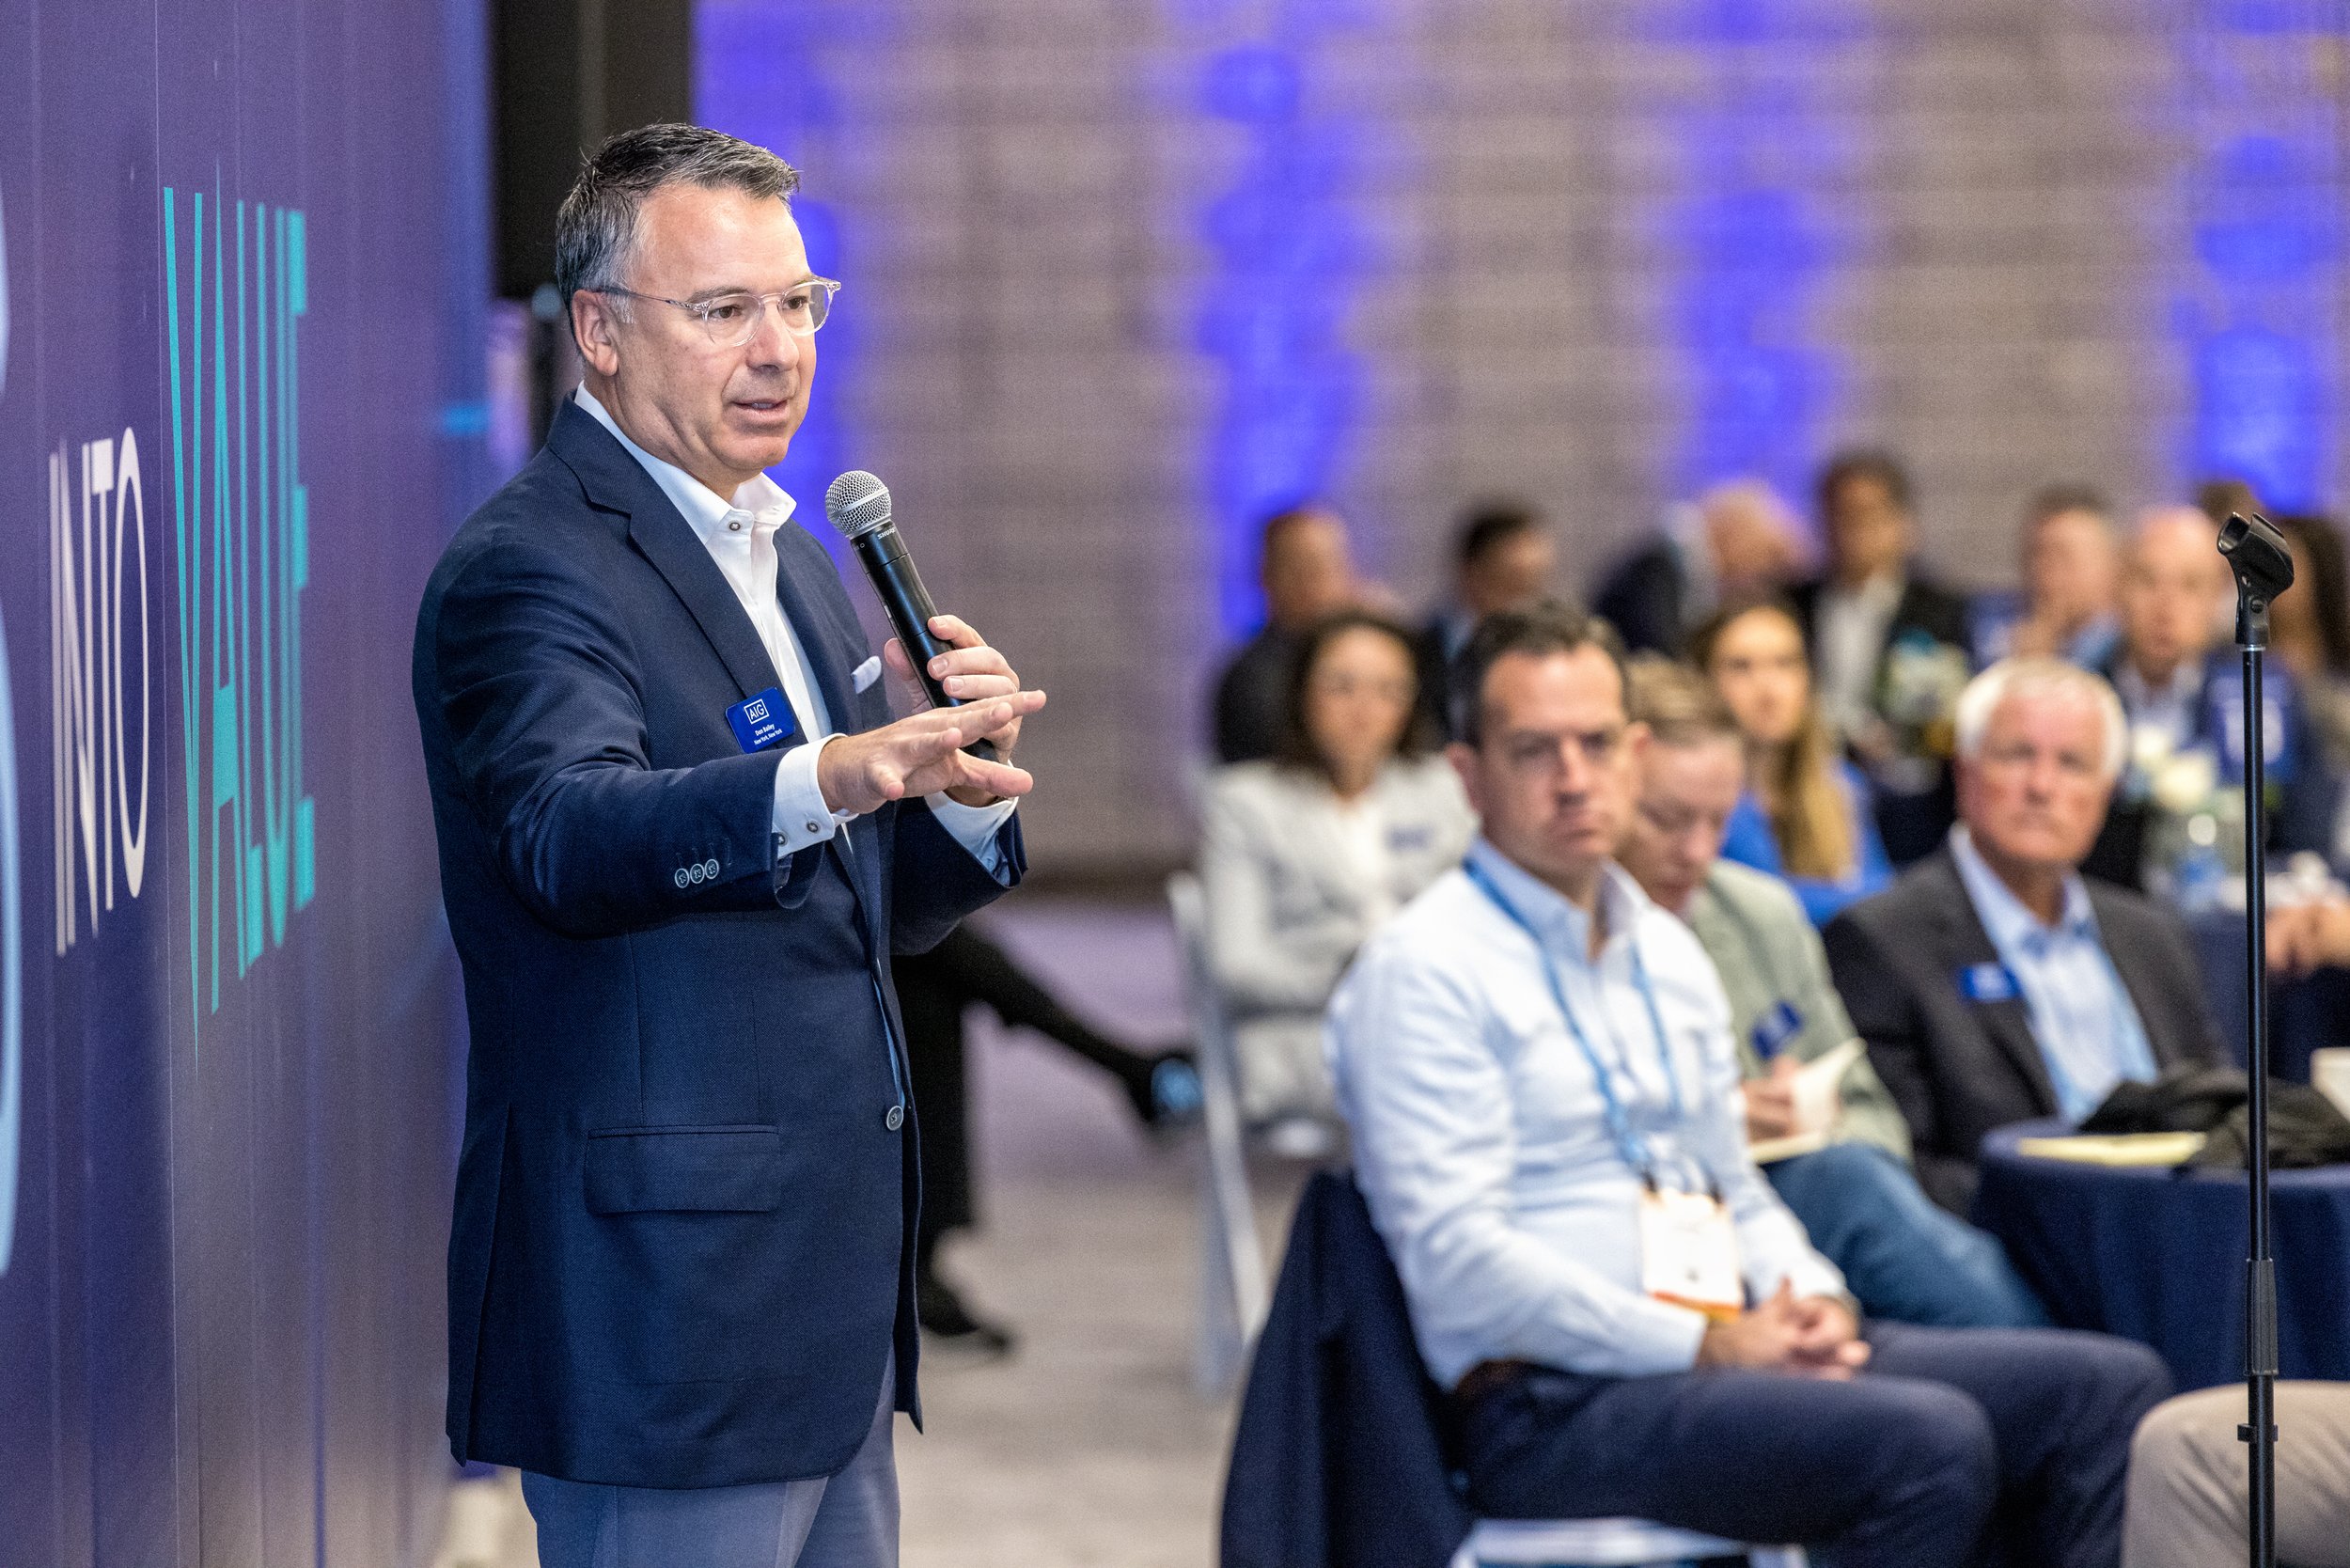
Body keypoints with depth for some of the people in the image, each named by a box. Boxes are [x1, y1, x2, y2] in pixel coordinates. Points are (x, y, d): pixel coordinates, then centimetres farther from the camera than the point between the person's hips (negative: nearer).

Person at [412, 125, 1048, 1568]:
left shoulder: (797, 565, 17)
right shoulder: (527, 569, -12)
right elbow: (569, 838, -31)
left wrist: (959, 787, -3)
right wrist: (828, 779, -48)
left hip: (834, 1299, 9)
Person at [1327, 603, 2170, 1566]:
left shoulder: (1669, 953, 20)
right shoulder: (1423, 971, -6)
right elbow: (1456, 1255, -15)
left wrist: (1811, 1302, 3)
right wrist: (1709, 1347, -17)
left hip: (1734, 1353, 9)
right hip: (1553, 1401, -8)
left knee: (2110, 1387, -6)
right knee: (1928, 1437, -31)